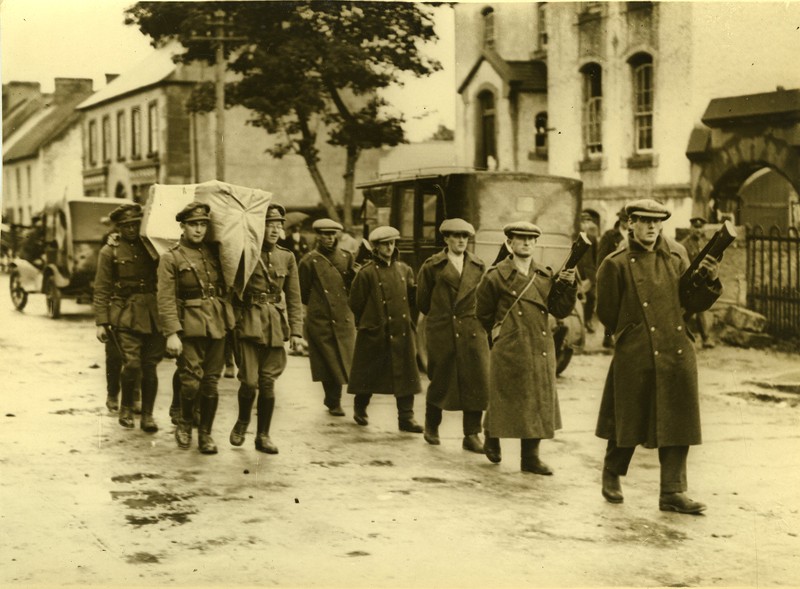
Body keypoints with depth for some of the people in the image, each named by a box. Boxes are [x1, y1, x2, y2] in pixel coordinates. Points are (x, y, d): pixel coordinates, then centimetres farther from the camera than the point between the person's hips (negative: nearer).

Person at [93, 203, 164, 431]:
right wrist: (101, 322, -6)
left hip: (152, 316, 3)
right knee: (132, 364, -13)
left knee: (150, 367, 2)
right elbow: (101, 290, 1)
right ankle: (126, 407, 11)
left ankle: (147, 415, 12)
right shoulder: (109, 251, 3)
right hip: (125, 316, -3)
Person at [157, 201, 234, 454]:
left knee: (211, 382, 5)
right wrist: (171, 333, -15)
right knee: (191, 381, -7)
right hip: (190, 327, -4)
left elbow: (226, 287, 20)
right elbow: (166, 299, -8)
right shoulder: (171, 257, -3)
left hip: (216, 326, 4)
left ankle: (205, 434, 15)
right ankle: (184, 424, 18)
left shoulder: (214, 252, 10)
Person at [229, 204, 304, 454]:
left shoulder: (287, 258, 8)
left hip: (275, 327, 3)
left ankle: (263, 435, 15)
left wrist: (296, 331, 1)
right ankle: (242, 422, 20)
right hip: (248, 323, -3)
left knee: (268, 383, 4)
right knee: (249, 381, -7)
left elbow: (294, 299, 8)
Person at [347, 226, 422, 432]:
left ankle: (406, 417, 3)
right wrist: (368, 322, 7)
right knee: (369, 374, 8)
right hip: (374, 333, -4)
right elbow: (355, 303, -1)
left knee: (405, 375, 0)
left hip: (402, 332, 4)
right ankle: (360, 409, 28)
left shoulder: (404, 270, 7)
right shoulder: (367, 272, -7)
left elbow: (413, 298, 14)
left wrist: (408, 320, 1)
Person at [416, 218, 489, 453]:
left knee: (476, 381, -4)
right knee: (440, 381, 6)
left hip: (472, 331, 2)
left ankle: (472, 435, 1)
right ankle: (431, 427, 27)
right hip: (441, 332, -2)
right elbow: (422, 301, 7)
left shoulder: (478, 266, 8)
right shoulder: (432, 266, 0)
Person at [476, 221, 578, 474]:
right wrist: (499, 331, 8)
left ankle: (531, 456, 11)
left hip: (541, 349, 4)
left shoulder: (545, 276, 9)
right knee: (506, 399, 3)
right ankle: (491, 437, 29)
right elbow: (483, 313, 5)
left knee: (539, 403, 4)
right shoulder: (496, 276, -3)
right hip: (509, 351, -4)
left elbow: (560, 310, 7)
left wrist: (568, 285, -5)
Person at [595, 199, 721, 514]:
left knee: (677, 424, 2)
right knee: (629, 422, 7)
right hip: (634, 356, -4)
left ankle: (673, 492, 8)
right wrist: (631, 334, 7)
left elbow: (693, 303, 8)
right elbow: (607, 313, 1)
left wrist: (708, 280, -7)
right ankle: (611, 476, 29)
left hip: (676, 354, 4)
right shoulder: (616, 264, -4)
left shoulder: (675, 256, 9)